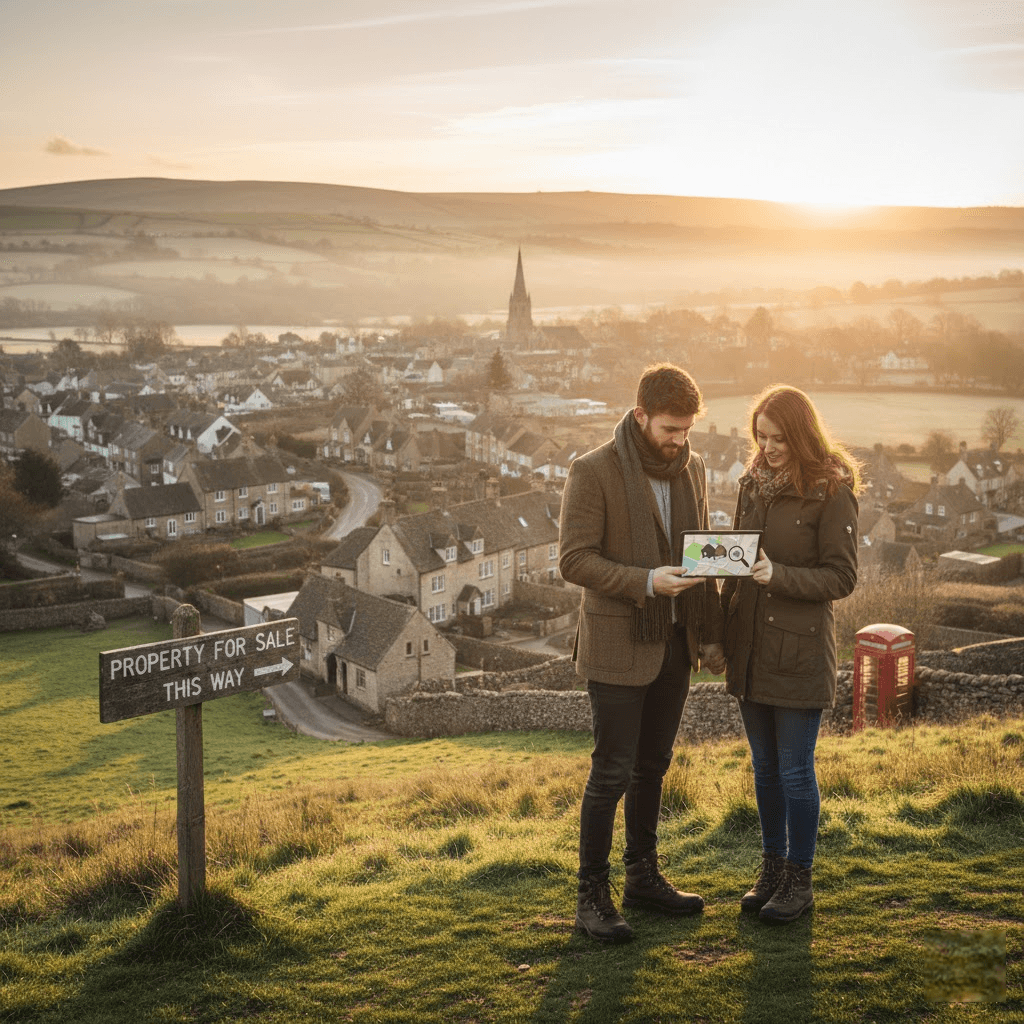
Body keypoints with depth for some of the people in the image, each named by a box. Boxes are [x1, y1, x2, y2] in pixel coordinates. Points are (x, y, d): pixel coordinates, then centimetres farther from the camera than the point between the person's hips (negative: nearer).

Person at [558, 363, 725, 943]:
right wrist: (646, 582, -25)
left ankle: (645, 877, 30)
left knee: (653, 765, 16)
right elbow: (574, 559, -15)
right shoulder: (593, 472, -12)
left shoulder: (692, 470, 8)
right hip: (617, 645, -6)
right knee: (613, 771, -3)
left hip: (674, 643, 6)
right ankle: (592, 896, 10)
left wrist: (711, 633, 10)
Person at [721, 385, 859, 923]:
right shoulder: (753, 483, 8)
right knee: (765, 767, 15)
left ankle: (800, 878, 18)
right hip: (751, 649, 6)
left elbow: (841, 577, -12)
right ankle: (771, 868, 29)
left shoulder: (832, 493, -10)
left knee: (795, 771, 2)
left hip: (800, 651, -6)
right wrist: (723, 629, 9)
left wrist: (779, 575, -25)